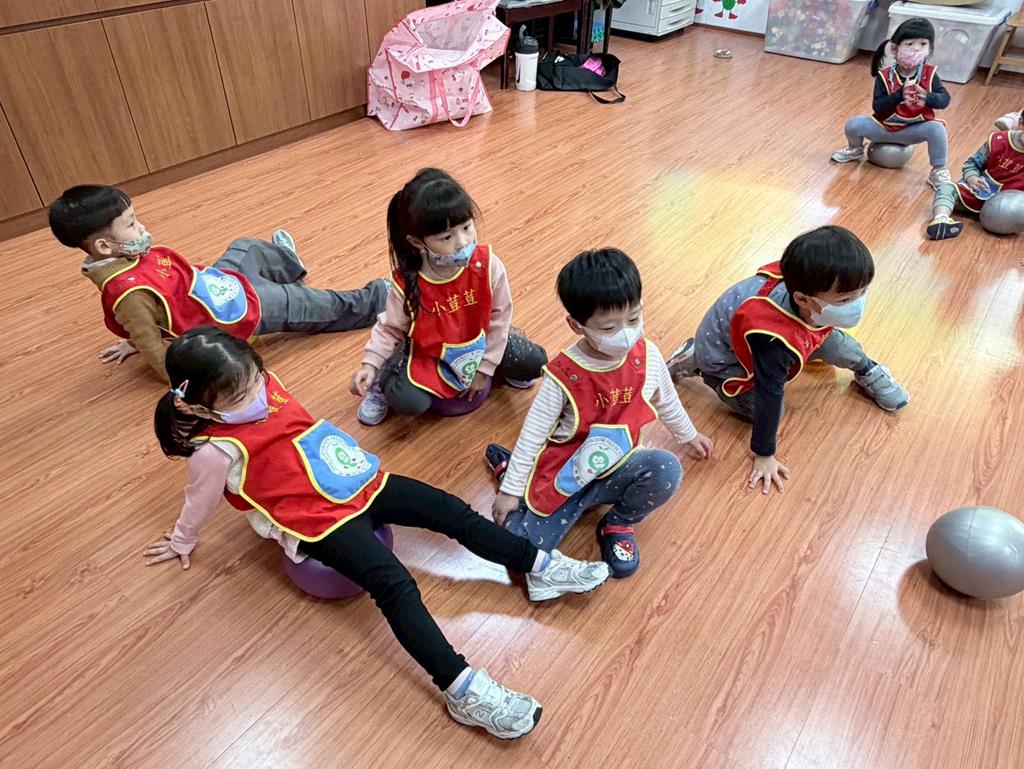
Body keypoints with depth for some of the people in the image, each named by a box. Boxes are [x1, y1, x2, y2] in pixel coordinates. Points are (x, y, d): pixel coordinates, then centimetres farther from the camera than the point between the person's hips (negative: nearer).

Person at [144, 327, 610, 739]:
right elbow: (200, 502, 2)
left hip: (358, 483, 8)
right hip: (320, 520, -7)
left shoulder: (263, 385, 2)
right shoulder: (217, 451, -16)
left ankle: (539, 566, 9)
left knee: (450, 509, 0)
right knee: (395, 587, -25)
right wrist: (182, 543, 20)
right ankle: (462, 690, -28)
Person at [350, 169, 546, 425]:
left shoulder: (488, 265, -24)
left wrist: (485, 367, -8)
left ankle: (498, 364, 24)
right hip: (428, 353, -2)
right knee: (407, 402, -25)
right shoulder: (407, 281, -26)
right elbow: (391, 328, -10)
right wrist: (371, 364, -23)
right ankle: (383, 380, 12)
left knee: (536, 363, -10)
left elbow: (500, 315, -11)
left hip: (478, 342, 3)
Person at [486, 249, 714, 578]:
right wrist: (511, 490, -6)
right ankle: (508, 469, 17)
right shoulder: (563, 375, -21)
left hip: (617, 470, 3)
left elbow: (667, 400, 13)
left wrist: (688, 436, 29)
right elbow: (533, 433, -10)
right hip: (565, 474, -2)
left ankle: (619, 523, 3)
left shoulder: (647, 355, -10)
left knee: (666, 468, -30)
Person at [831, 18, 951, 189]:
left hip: (914, 129, 0)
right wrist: (899, 95, -39)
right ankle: (856, 149, 20)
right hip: (884, 126, 0)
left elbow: (944, 99, -17)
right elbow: (877, 106, -22)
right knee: (853, 124, -17)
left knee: (937, 128, -29)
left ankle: (939, 171, -8)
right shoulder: (885, 76, -15)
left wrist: (927, 97, -39)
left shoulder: (929, 74, -11)